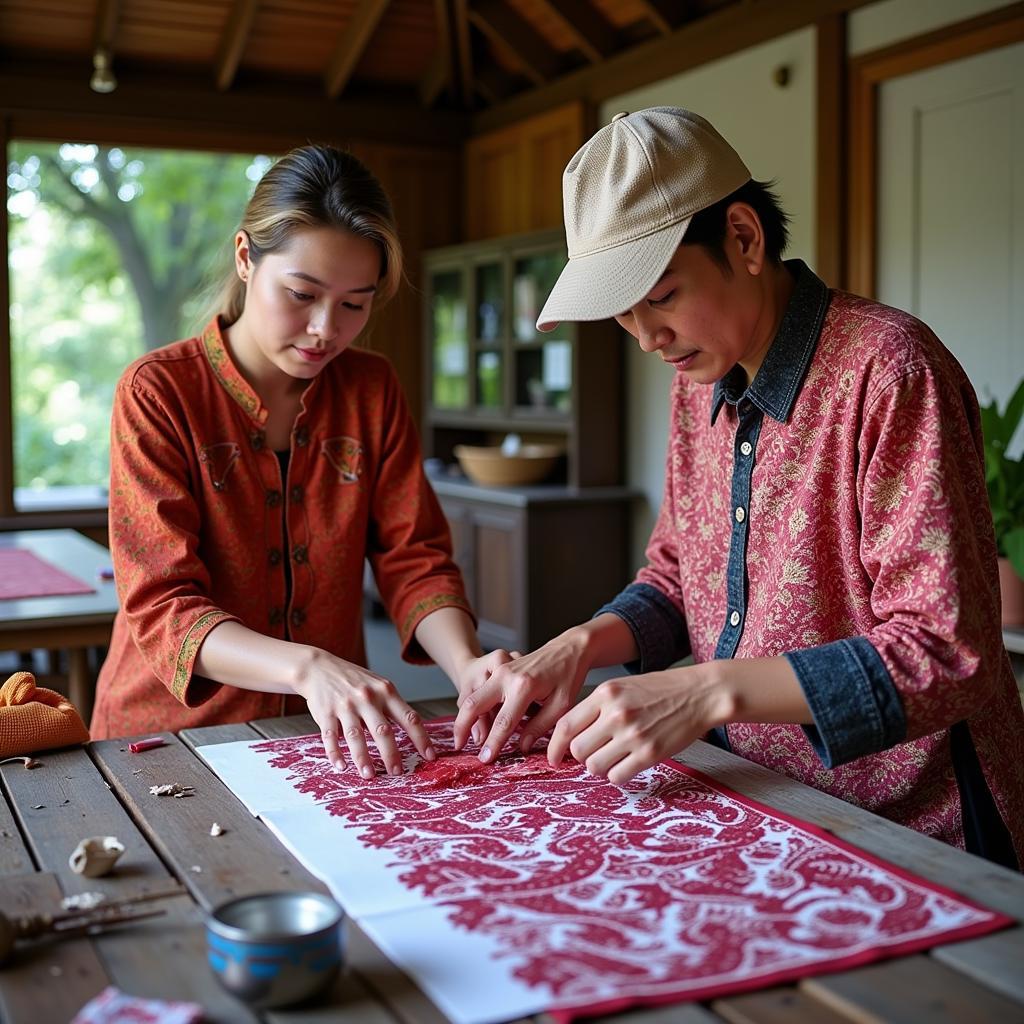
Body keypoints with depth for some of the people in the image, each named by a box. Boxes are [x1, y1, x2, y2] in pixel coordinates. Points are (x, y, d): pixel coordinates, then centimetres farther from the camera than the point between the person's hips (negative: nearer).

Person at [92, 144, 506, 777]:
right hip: (174, 728, -4)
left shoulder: (373, 390, 3)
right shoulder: (158, 392, -9)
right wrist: (307, 667, -34)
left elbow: (413, 556, -1)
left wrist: (466, 665, -22)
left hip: (334, 734, 4)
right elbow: (162, 607, -17)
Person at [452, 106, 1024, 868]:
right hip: (756, 808, 7)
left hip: (906, 834, -6)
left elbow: (945, 656, -20)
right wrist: (581, 646, -4)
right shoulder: (702, 381, 8)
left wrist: (709, 690, -26)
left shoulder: (887, 370, -18)